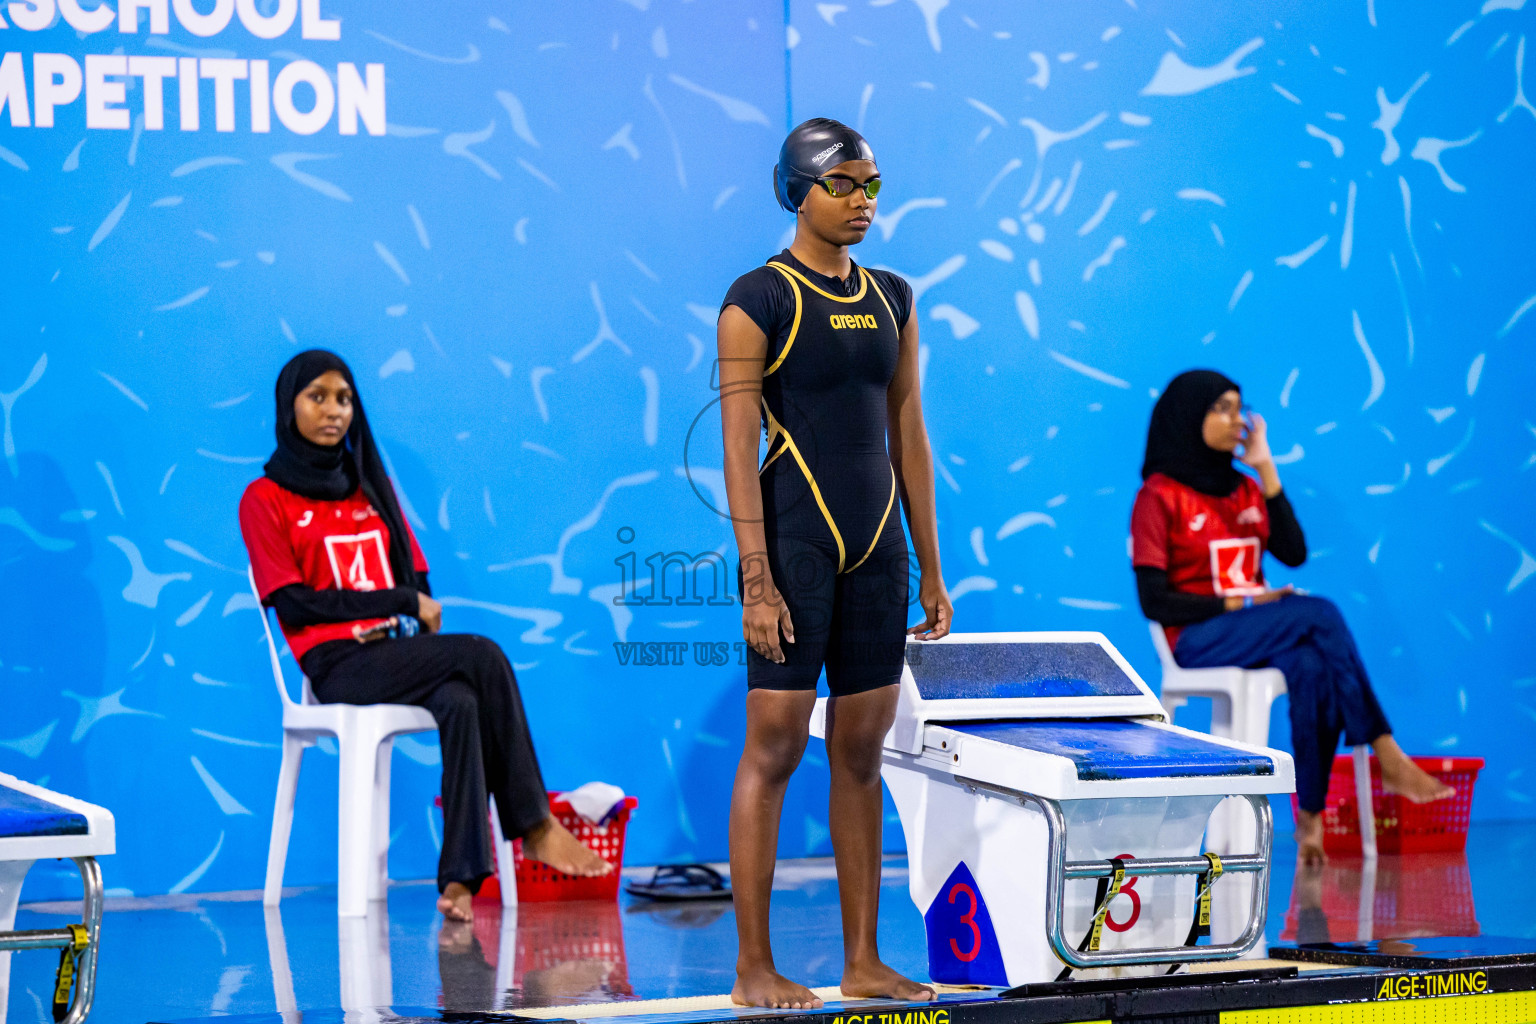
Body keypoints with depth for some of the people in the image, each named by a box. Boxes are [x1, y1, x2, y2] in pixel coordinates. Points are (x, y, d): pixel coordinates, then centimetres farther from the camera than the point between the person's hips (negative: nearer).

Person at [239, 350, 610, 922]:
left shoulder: (374, 489, 23)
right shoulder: (265, 500, 6)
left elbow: (419, 585, 19)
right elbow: (293, 603, -5)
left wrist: (416, 611, -6)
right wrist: (401, 603, -7)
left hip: (395, 654, 5)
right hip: (337, 666, -4)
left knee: (460, 703, -32)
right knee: (482, 656, -28)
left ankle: (459, 879, -39)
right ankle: (535, 826, -22)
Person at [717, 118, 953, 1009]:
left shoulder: (891, 299, 12)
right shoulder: (757, 302, -6)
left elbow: (909, 438, 14)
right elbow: (739, 450, -10)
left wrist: (930, 568, 12)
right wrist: (758, 579, -16)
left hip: (876, 550, 6)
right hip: (795, 544, -6)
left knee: (863, 754, 8)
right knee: (774, 749, -5)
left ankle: (864, 961, 13)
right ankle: (755, 968, 0)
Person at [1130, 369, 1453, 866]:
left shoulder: (1244, 489, 17)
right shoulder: (1159, 496, -1)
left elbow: (1293, 553, 1)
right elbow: (1154, 602, -8)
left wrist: (1267, 471, 0)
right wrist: (1239, 604, -16)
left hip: (1260, 636, 5)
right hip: (1200, 639, -5)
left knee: (1312, 667, -32)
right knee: (1321, 614, -29)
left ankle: (1310, 814, -34)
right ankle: (1389, 761, -28)